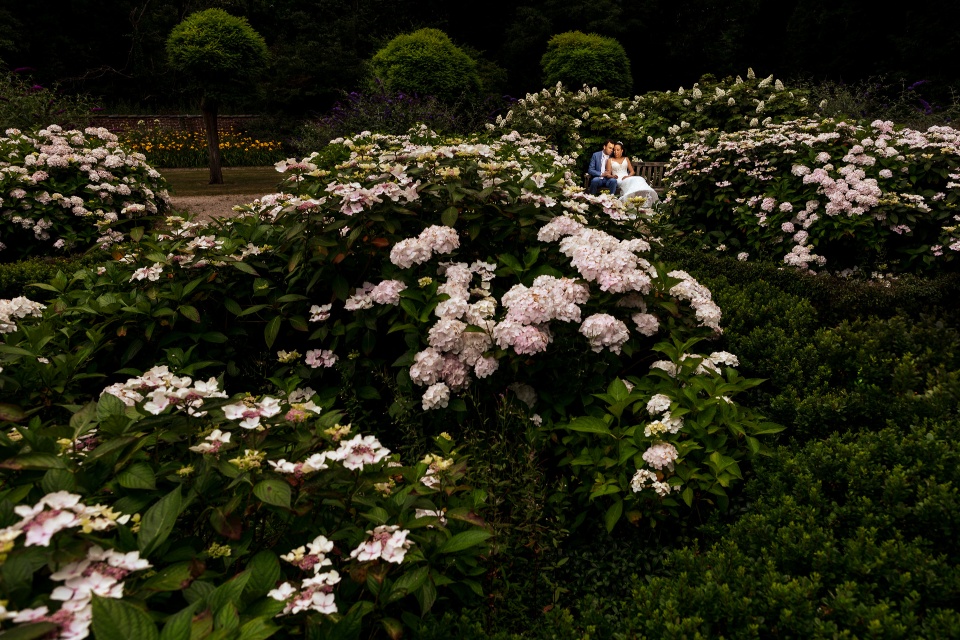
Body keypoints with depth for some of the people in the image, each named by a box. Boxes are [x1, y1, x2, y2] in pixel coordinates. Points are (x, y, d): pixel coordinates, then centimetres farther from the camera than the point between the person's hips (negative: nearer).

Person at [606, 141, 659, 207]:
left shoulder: (626, 159, 23)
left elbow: (632, 171, 16)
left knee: (638, 179, -31)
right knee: (629, 182, -36)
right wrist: (612, 176, -18)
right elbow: (608, 174, 5)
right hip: (617, 180, -3)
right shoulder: (610, 160, 14)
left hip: (627, 178, 3)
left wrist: (628, 176, -6)